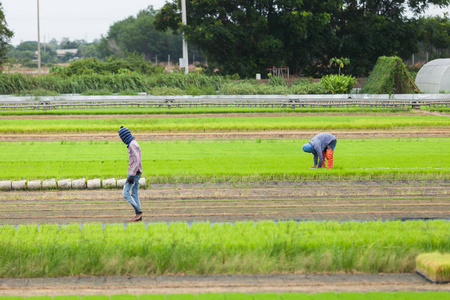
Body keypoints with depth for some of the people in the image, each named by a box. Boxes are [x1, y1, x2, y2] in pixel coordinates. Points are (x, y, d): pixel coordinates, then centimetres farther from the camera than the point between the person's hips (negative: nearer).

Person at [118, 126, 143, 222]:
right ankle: (138, 216, 6)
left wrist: (131, 175, -25)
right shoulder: (134, 144, 18)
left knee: (125, 193, -11)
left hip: (134, 172, -10)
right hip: (137, 173, 10)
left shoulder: (132, 145, -14)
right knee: (134, 194, 8)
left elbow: (137, 160, -22)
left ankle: (138, 211, -14)